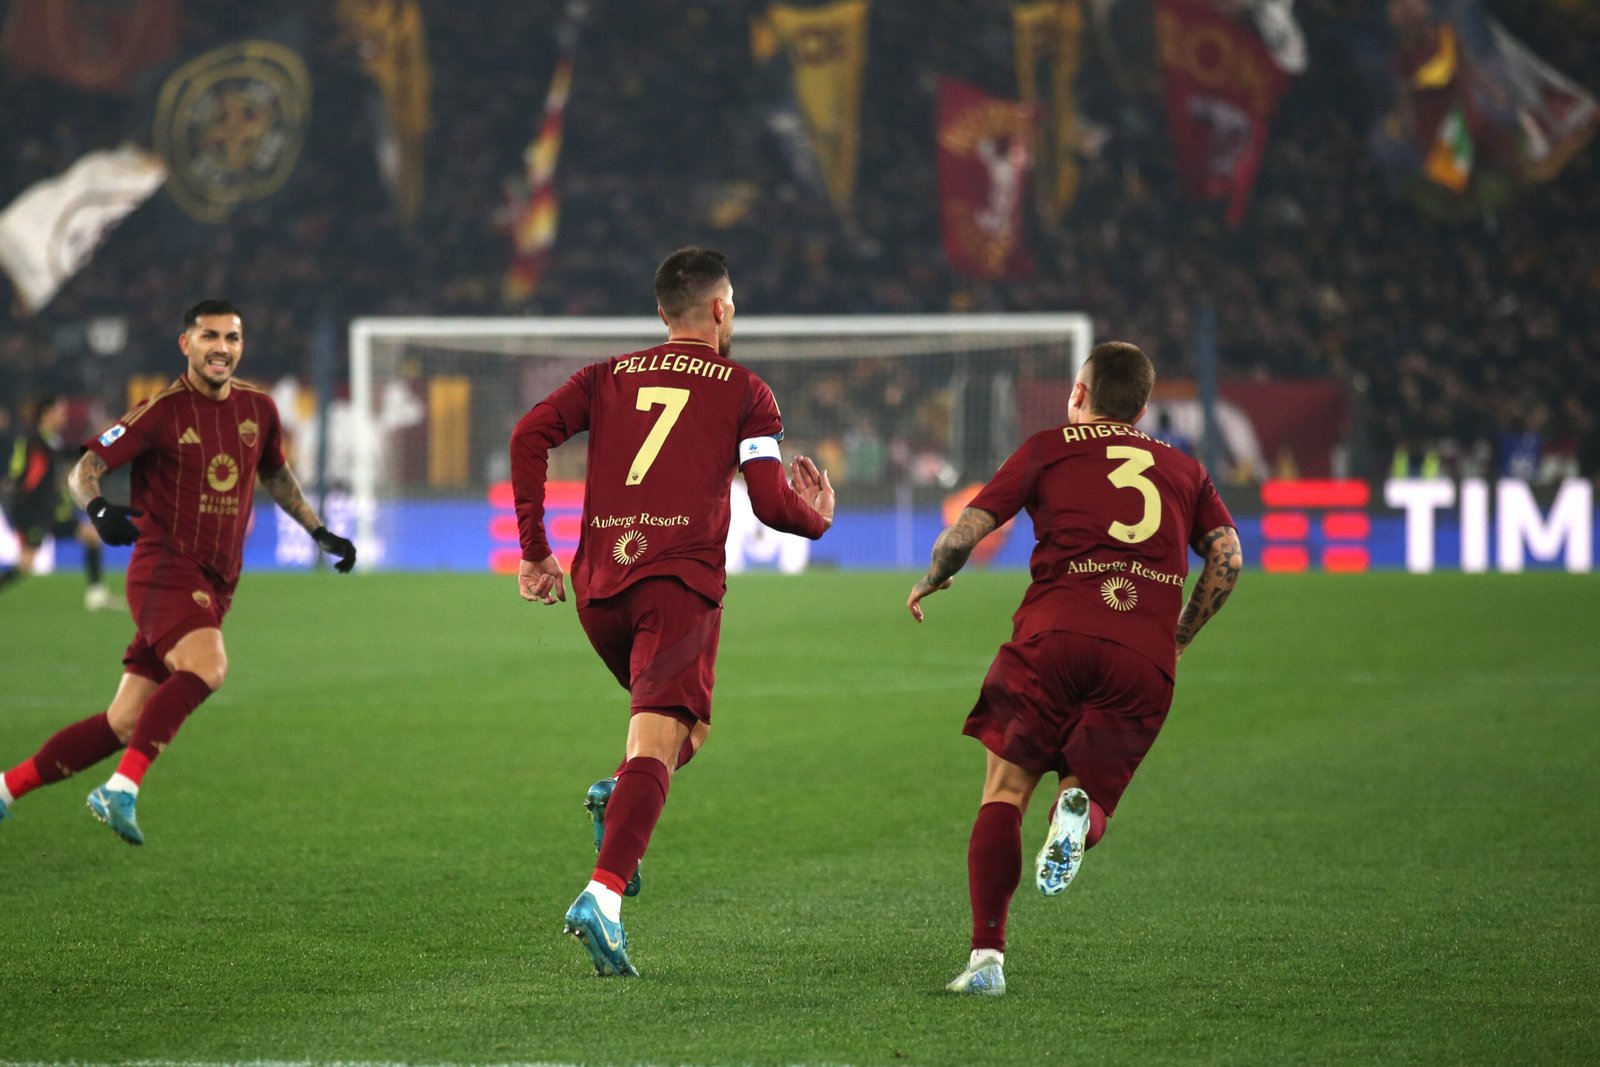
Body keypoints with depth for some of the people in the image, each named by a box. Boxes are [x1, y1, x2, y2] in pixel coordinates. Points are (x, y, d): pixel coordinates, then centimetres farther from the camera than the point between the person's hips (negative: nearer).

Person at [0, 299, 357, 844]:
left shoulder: (258, 408, 10)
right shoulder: (162, 411, -7)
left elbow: (275, 474, 30)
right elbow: (85, 468, -9)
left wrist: (320, 533, 28)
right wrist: (98, 508, -29)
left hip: (214, 584, 6)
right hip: (165, 567, -6)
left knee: (124, 724, 1)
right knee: (206, 667, -34)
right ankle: (121, 789, -32)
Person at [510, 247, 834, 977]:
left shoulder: (610, 376, 18)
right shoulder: (743, 391, 8)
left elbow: (530, 435, 3)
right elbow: (772, 506, 1)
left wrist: (535, 552, 6)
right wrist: (819, 516, 24)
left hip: (597, 587, 5)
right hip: (679, 583, -5)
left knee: (684, 723, 26)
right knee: (659, 744, -13)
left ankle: (617, 797, -3)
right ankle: (604, 896, -33)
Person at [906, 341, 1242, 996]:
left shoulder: (1048, 449, 16)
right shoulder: (1183, 470, 24)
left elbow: (964, 533, 10)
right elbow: (1227, 559, 11)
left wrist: (930, 582, 30)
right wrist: (1177, 638, 23)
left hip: (1055, 633, -2)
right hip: (1145, 660, 2)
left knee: (1004, 793, 5)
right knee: (1091, 792, 16)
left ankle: (986, 958, -8)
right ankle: (1079, 810, -23)